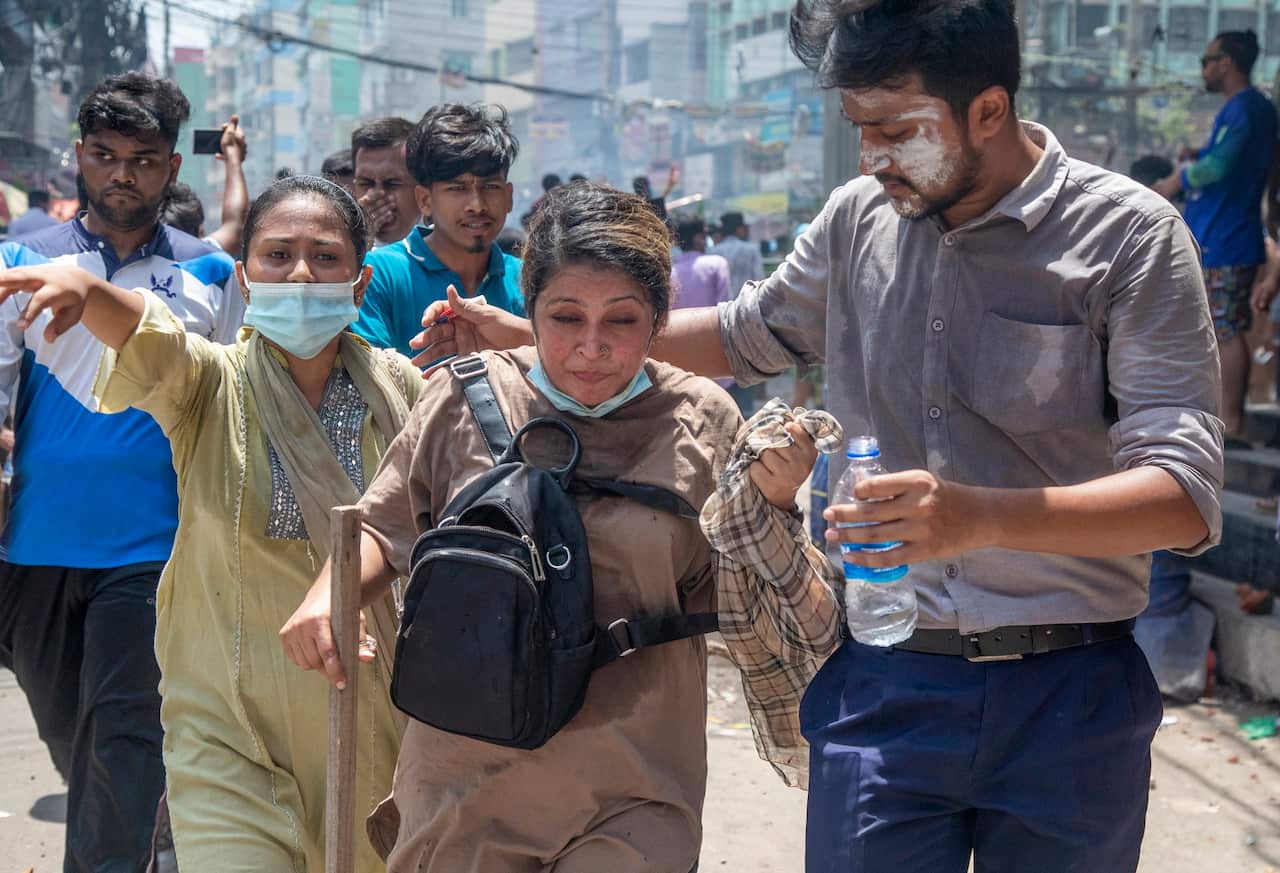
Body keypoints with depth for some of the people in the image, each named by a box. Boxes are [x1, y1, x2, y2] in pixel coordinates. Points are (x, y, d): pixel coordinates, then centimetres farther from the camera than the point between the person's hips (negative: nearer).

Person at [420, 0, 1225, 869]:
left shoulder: (1129, 234, -10)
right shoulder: (858, 218, 4)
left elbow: (1187, 495, -18)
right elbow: (747, 335, 23)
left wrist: (984, 515, -36)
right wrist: (528, 332, 19)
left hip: (1069, 698, -2)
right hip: (883, 686, 3)